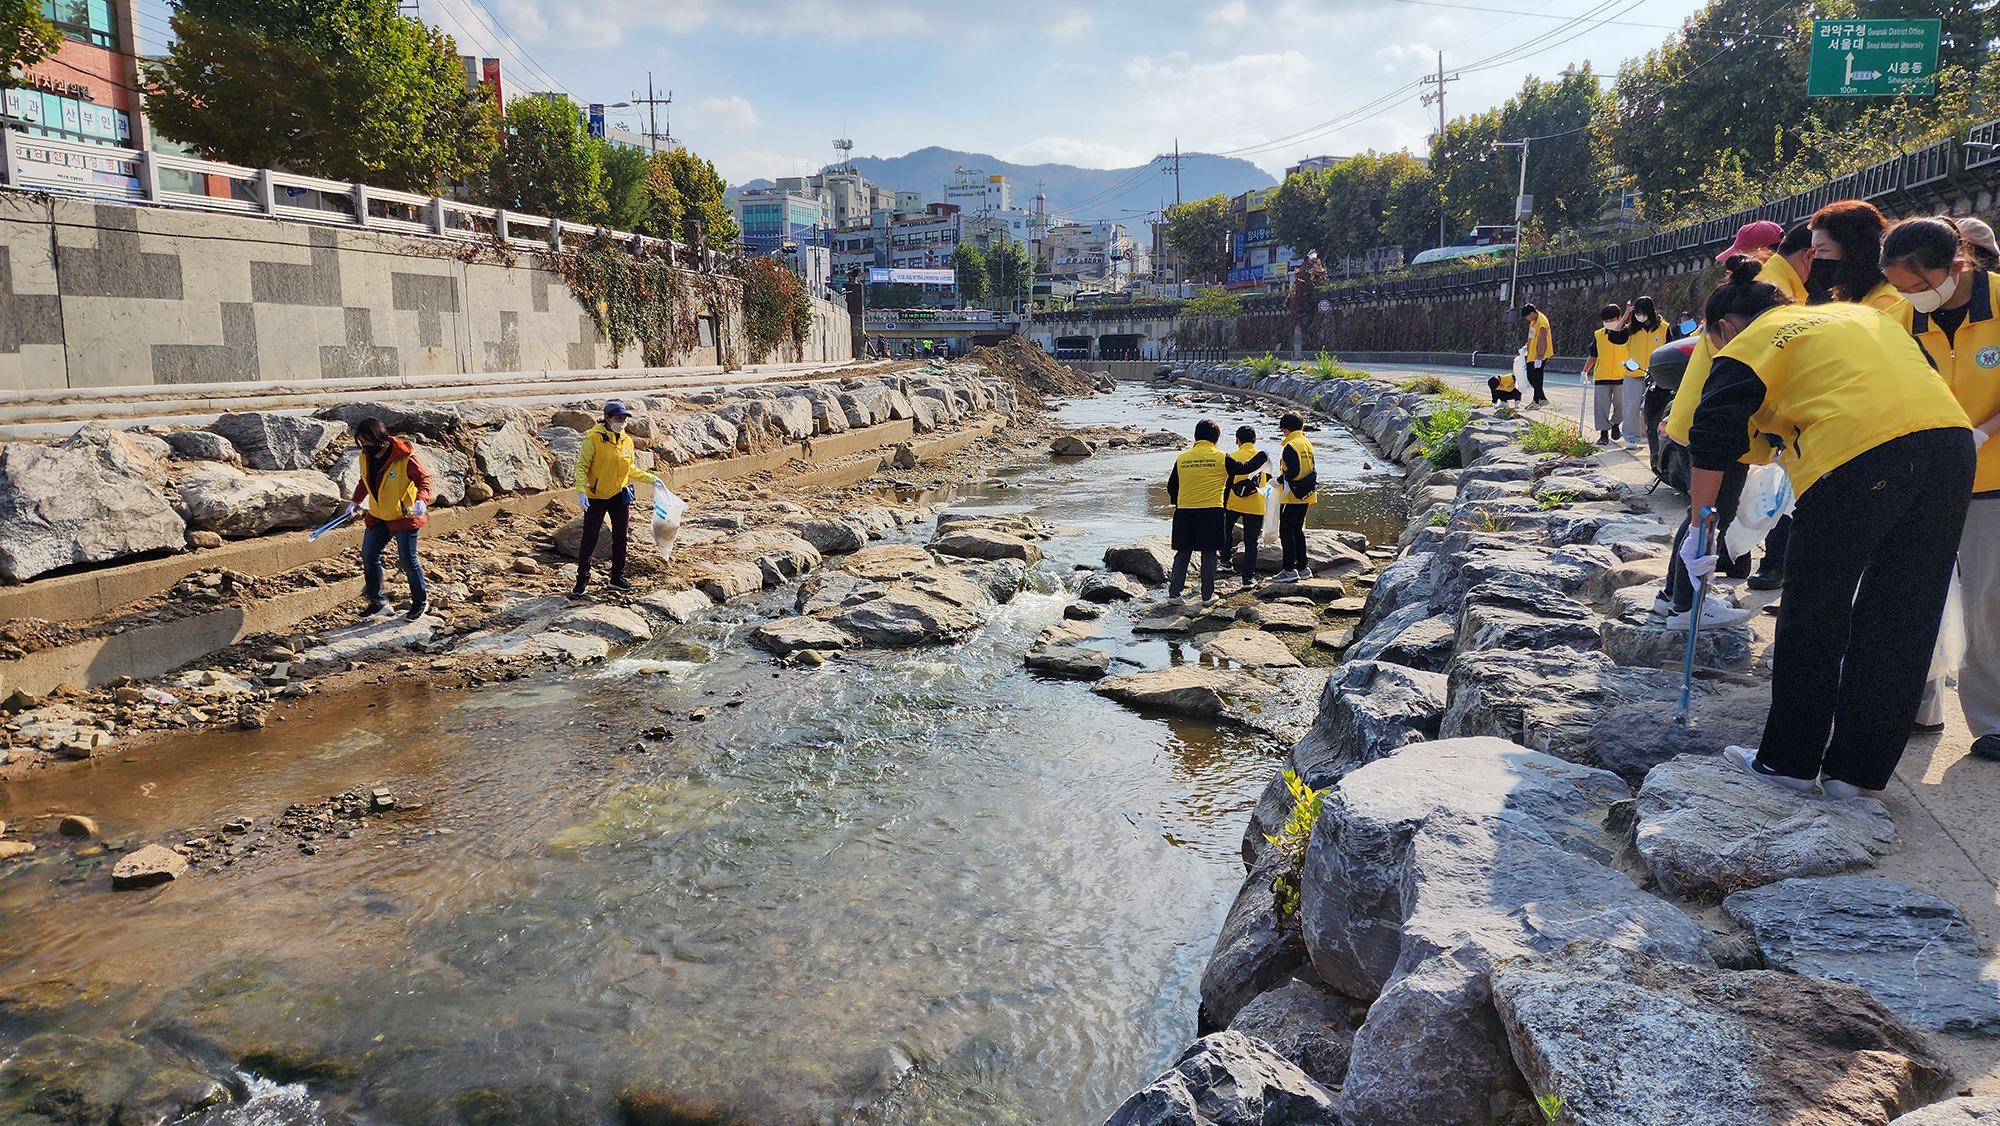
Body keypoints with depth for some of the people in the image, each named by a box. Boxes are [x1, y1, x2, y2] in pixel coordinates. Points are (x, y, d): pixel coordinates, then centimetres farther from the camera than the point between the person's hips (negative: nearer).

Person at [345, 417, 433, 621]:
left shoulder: (405, 457, -20)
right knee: (368, 556, 4)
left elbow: (423, 478, -17)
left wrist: (422, 500, -33)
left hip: (404, 516, -6)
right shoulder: (366, 456, 1)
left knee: (408, 560, -2)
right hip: (378, 517, 6)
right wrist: (355, 501, 14)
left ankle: (420, 600, 17)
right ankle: (375, 600, 20)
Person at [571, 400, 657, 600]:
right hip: (596, 496, -5)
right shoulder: (593, 439, -13)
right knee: (589, 538, -1)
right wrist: (581, 491, -24)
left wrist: (651, 479, 12)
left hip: (620, 495, 5)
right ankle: (582, 580, 11)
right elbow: (582, 467, -13)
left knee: (620, 537, 10)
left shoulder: (626, 441, 4)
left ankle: (617, 578, 22)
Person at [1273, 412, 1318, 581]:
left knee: (1286, 531, -5)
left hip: (1292, 497, -9)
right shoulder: (1307, 444, 12)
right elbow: (1312, 470, 17)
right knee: (1297, 530, 17)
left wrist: (1279, 480, -13)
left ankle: (1289, 570, -7)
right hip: (1305, 496, 9)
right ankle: (1303, 567, 20)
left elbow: (1293, 471, -25)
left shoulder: (1291, 446, -15)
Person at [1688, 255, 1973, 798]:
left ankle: (1789, 760, 18)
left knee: (1813, 616, 8)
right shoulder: (1862, 314, 30)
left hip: (1856, 457, -7)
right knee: (1902, 619, 12)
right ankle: (1857, 768, 21)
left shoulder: (1749, 345, 11)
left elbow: (1712, 445, 3)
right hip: (1950, 436, 7)